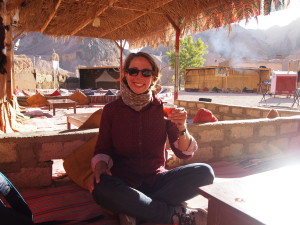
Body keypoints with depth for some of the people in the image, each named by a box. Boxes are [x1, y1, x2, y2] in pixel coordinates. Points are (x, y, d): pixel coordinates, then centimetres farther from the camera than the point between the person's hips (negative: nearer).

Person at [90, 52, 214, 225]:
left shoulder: (163, 108, 0)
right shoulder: (111, 110, -1)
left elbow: (184, 153, -2)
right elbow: (102, 150, 2)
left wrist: (181, 129, -22)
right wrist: (100, 166, -20)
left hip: (157, 180, 2)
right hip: (123, 184, -1)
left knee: (205, 172, -20)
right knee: (101, 187, -35)